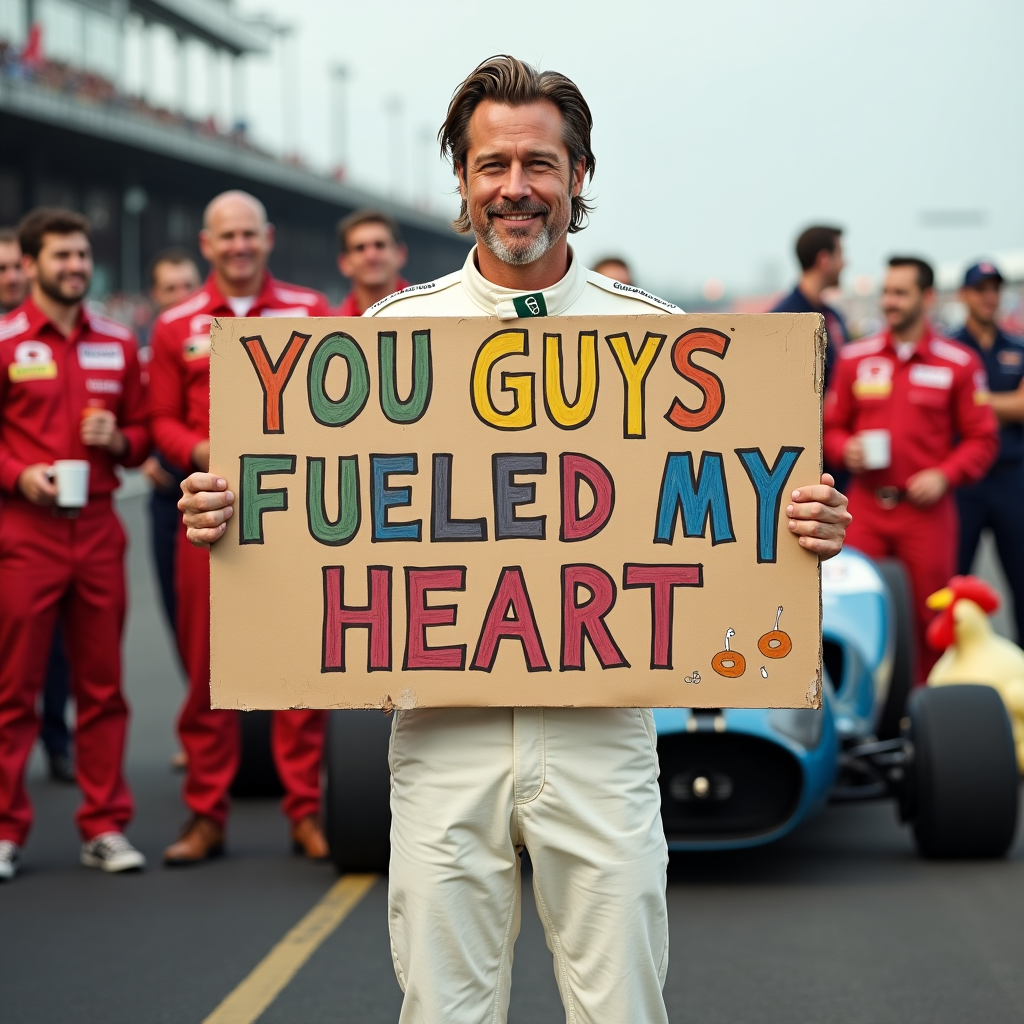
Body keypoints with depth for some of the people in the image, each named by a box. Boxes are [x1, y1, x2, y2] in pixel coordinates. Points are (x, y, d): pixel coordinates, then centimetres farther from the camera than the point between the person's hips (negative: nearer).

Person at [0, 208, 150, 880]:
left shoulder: (118, 344, 12)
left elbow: (141, 430, 18)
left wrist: (119, 439, -3)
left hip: (98, 528, 4)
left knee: (103, 685, 6)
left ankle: (105, 827, 13)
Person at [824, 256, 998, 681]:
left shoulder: (958, 363, 1)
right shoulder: (855, 358, 9)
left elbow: (982, 439, 1)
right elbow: (833, 426, 15)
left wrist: (944, 475, -12)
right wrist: (845, 449, -6)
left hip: (926, 508, -2)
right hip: (865, 507, 2)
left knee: (929, 613, 1)